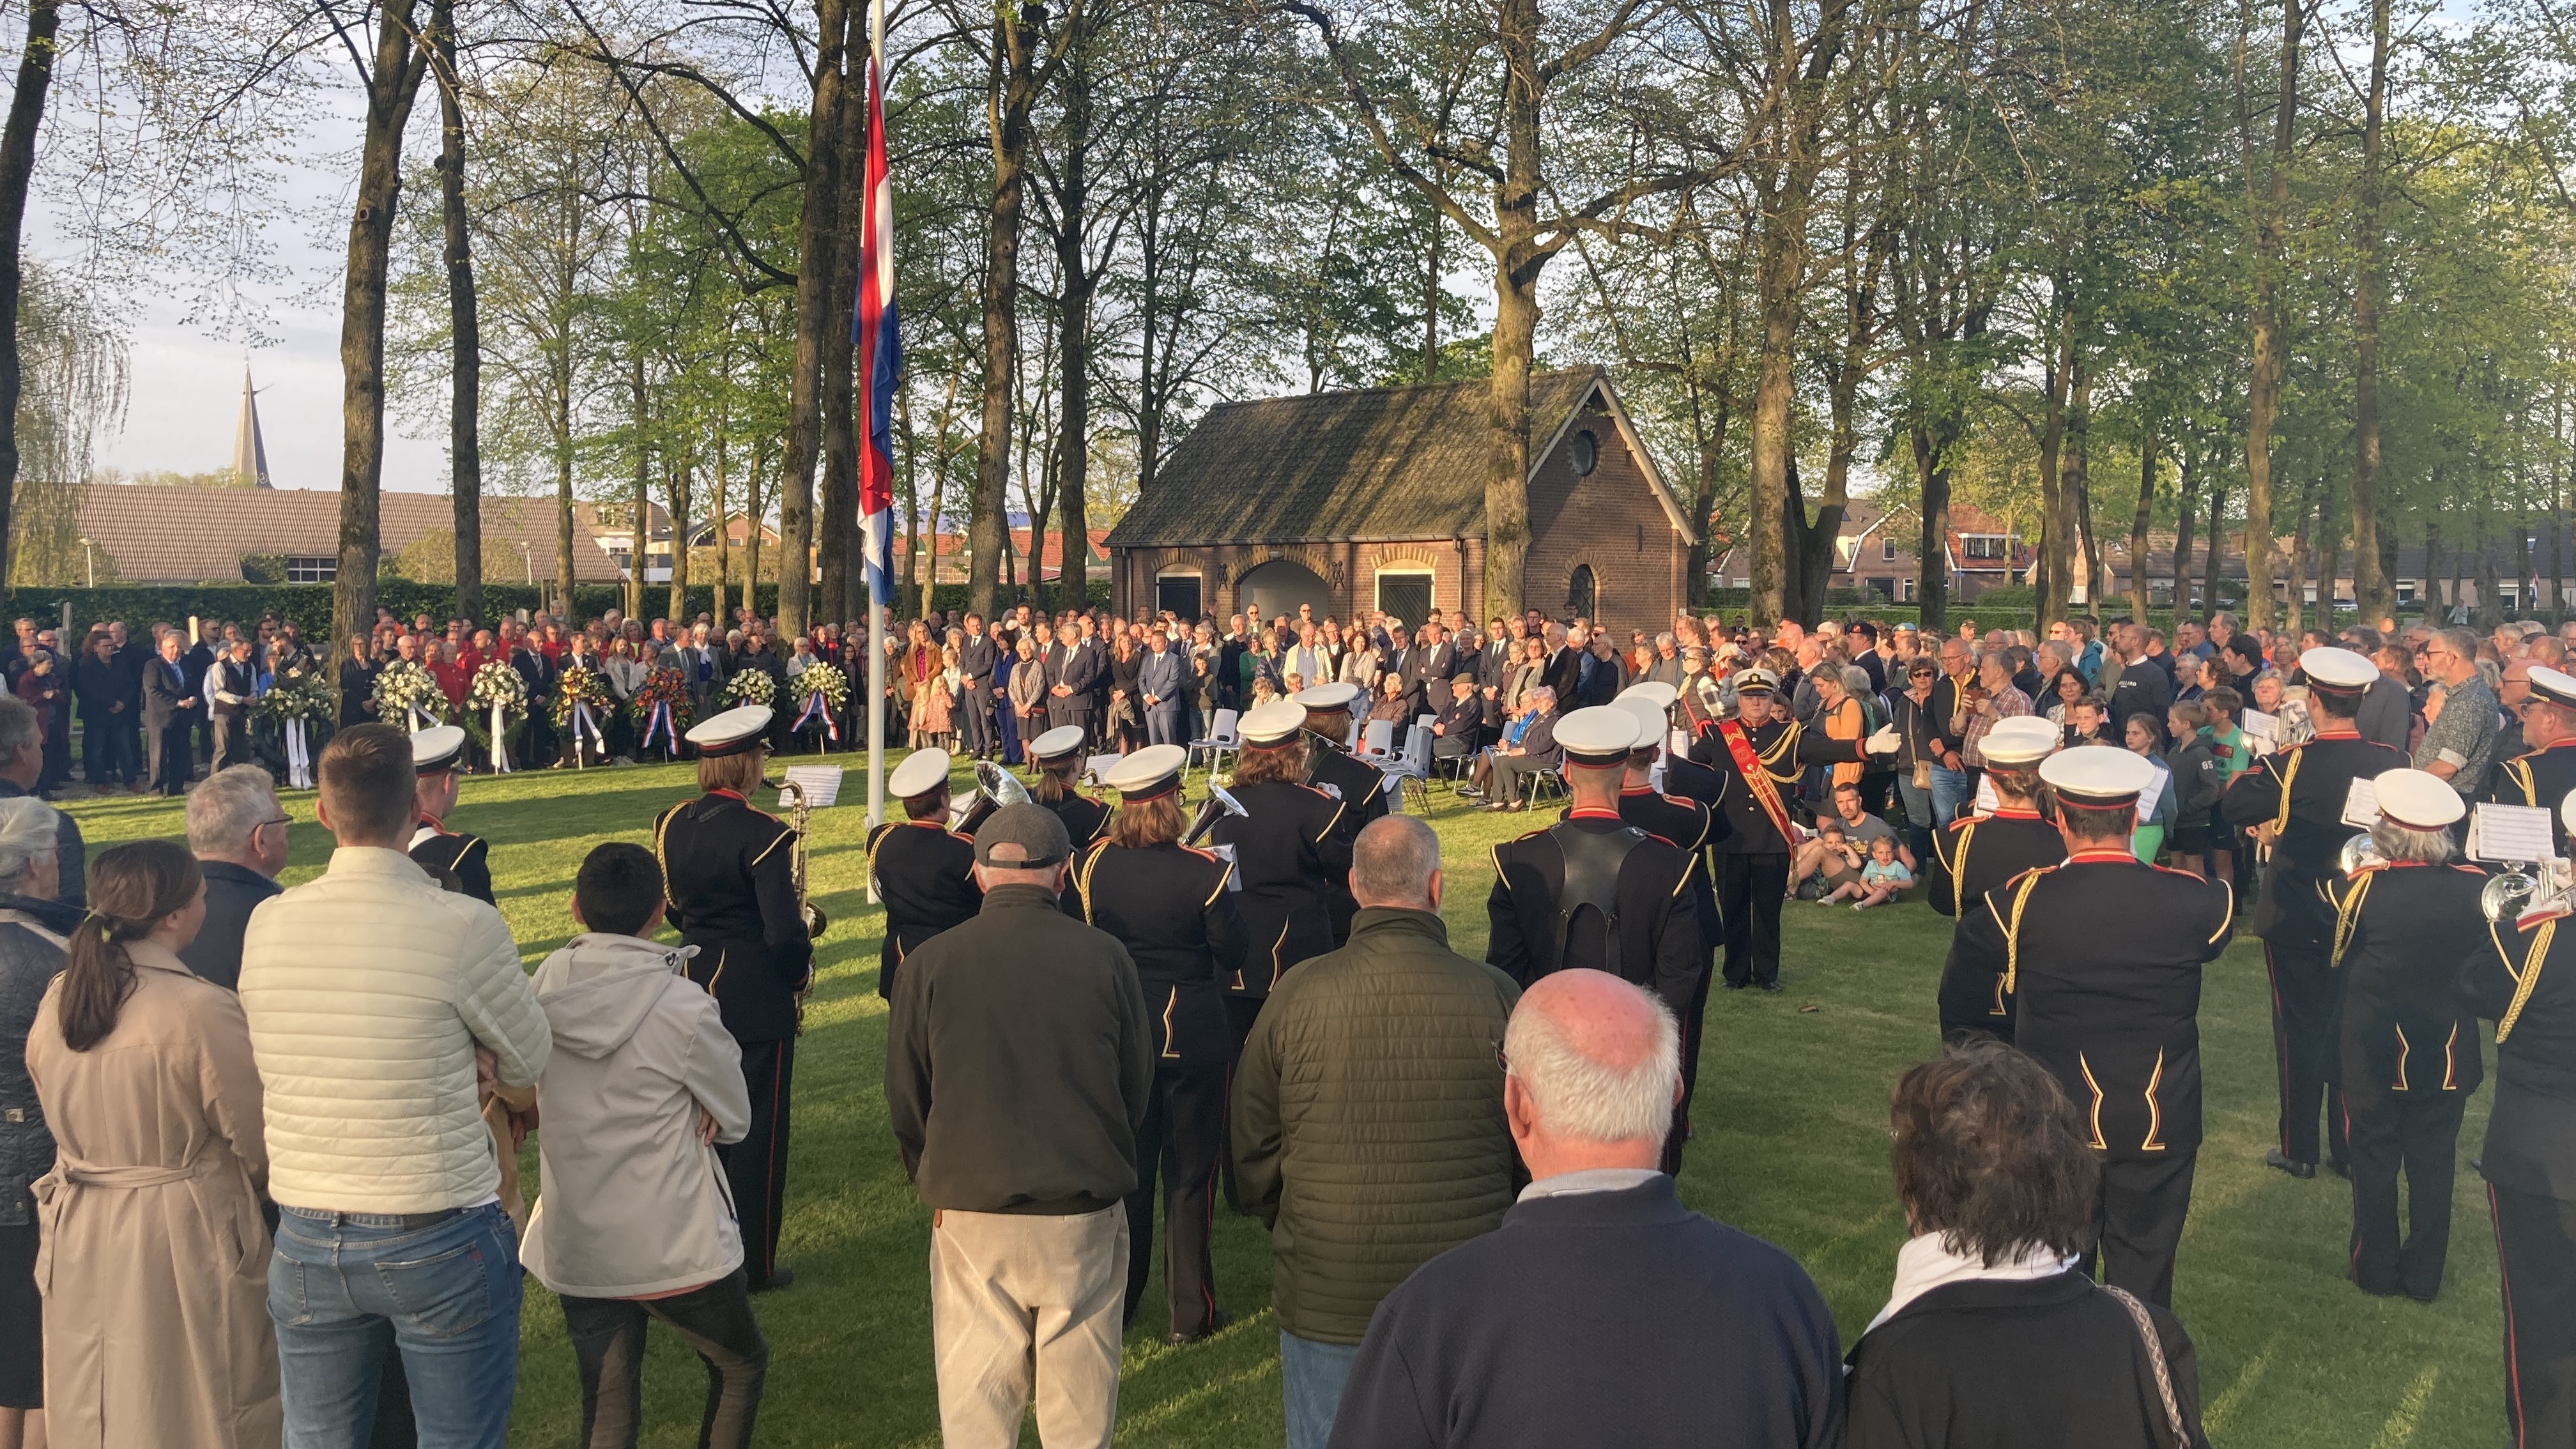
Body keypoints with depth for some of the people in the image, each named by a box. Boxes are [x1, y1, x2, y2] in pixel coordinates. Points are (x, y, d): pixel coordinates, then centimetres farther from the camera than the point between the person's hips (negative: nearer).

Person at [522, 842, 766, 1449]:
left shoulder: (543, 990, -5)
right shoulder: (682, 1006, -19)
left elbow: (530, 1101, 10)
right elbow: (736, 1120, -6)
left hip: (573, 1249, 5)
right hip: (676, 1249, -4)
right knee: (742, 1367, 21)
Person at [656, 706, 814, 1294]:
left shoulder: (671, 823, 2)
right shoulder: (761, 833, -19)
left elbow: (672, 907, 13)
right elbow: (784, 931, -21)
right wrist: (802, 973, -3)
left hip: (694, 987, 7)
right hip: (757, 998, -7)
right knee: (758, 1129, 4)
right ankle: (754, 1264, 13)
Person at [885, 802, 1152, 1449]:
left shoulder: (930, 963, -8)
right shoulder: (1105, 958, -8)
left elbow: (905, 1101, 2)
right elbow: (1138, 1087, 3)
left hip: (968, 1210, 0)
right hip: (1085, 1215, 0)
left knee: (974, 1395, 14)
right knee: (1080, 1396, 15)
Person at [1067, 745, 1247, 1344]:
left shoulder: (1088, 864, -7)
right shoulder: (1204, 871, -17)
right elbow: (1234, 951, -10)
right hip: (1192, 1032, -3)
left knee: (1125, 1166, 17)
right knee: (1190, 1171, 9)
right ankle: (1190, 1311, 15)